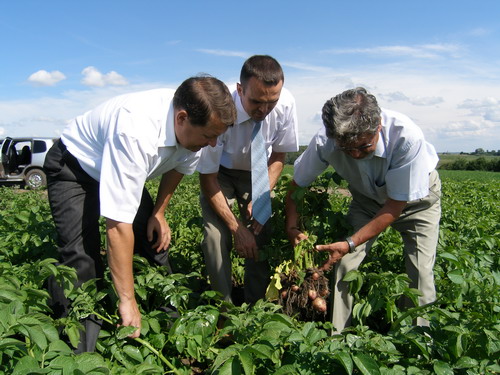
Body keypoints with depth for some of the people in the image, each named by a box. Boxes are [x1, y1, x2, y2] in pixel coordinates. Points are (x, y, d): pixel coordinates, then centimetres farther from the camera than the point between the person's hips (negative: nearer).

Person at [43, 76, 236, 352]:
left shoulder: (193, 126, -21)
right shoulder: (136, 133, -44)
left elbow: (178, 165, 4)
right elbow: (119, 225, -42)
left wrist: (159, 212, 0)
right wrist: (128, 301, -36)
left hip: (125, 170, 7)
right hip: (73, 166, -6)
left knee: (155, 242, -1)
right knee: (81, 259, -21)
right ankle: (76, 355, -8)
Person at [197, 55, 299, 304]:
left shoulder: (286, 104, -25)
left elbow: (279, 156, -6)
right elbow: (207, 178, -23)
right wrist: (237, 228, -24)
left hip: (258, 173, 3)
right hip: (219, 173, -2)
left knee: (262, 235, -13)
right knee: (216, 235, -21)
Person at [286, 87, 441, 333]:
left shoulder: (407, 138, -38)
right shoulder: (325, 142, -30)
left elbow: (396, 205, -28)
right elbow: (297, 185, -11)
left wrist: (350, 244, -33)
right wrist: (292, 227, -25)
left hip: (416, 196, -1)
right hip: (367, 198, 2)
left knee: (420, 274, -12)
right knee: (344, 263, -13)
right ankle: (336, 337, 4)